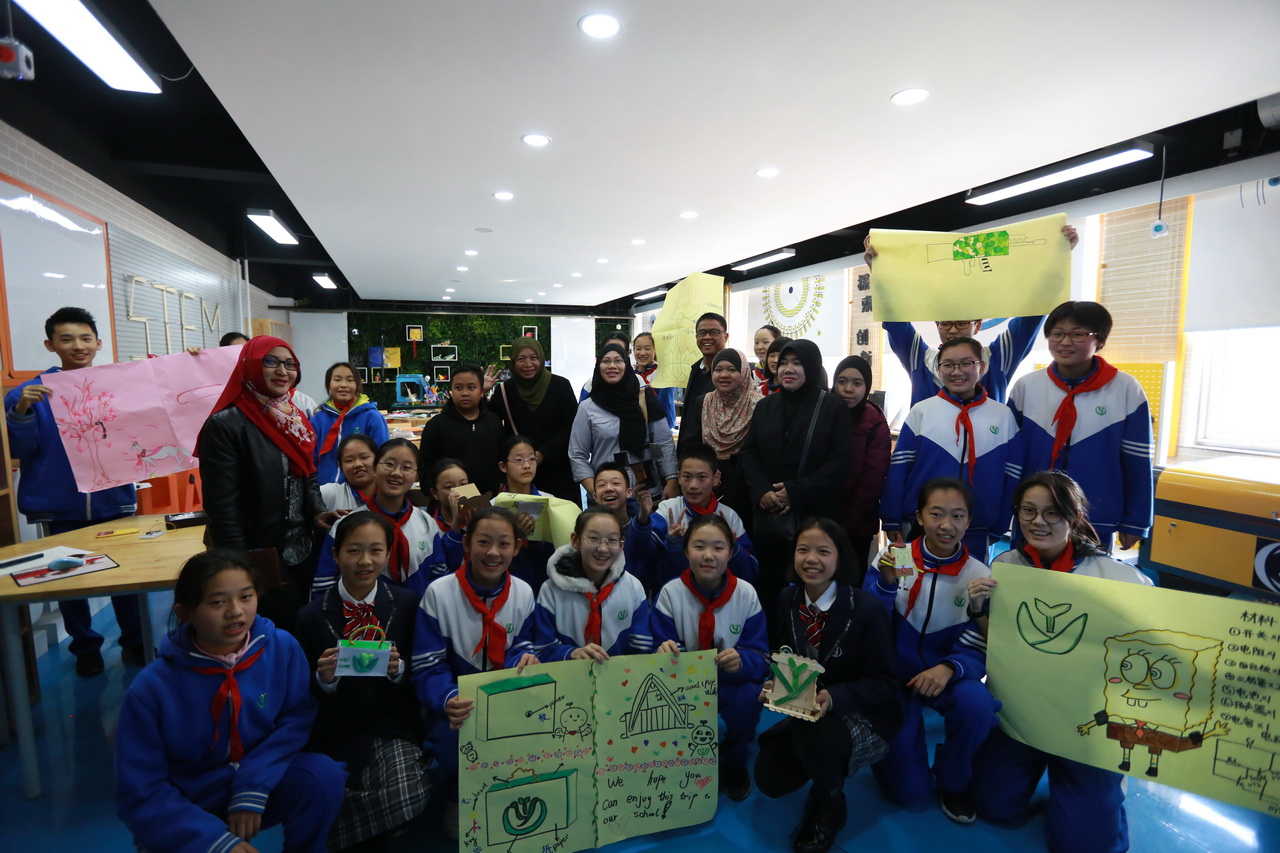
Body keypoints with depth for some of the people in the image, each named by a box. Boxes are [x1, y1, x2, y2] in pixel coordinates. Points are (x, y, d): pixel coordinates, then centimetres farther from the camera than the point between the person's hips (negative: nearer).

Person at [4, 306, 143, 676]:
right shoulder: (30, 392, -1)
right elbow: (17, 451, -3)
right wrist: (21, 410, -19)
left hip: (114, 501, 0)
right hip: (60, 507, 0)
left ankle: (135, 643, 23)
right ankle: (85, 648, 30)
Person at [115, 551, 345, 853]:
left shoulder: (282, 647, -14)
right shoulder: (152, 688, -18)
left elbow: (299, 715, -6)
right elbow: (140, 796, -12)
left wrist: (253, 783, -20)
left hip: (263, 787, 2)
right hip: (189, 810, -1)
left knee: (322, 774, -26)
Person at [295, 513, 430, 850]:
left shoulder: (409, 604, -5)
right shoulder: (311, 617, -6)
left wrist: (399, 669, -20)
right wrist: (324, 679, -20)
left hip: (393, 727, 0)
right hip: (339, 733, 1)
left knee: (408, 802, -22)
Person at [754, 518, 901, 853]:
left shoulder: (868, 608, -21)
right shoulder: (788, 600, -5)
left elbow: (883, 683, -17)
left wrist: (834, 698, -33)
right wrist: (778, 684, -17)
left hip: (865, 717, -5)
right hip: (810, 712, 5)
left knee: (810, 734, -34)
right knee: (769, 778, -11)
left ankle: (830, 810, -1)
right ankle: (830, 769, 21)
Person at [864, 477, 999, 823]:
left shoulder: (979, 576, -9)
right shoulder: (895, 559, -12)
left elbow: (977, 651, -11)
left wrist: (949, 668, -33)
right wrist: (887, 581, -34)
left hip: (944, 675, 1)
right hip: (894, 671, -1)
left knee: (976, 704, -34)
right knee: (907, 790, -6)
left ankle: (953, 783, -1)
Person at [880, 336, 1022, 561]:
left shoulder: (1003, 416, 1)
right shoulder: (921, 411, -3)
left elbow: (1011, 479, 5)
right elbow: (898, 468, -2)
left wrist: (998, 530, 7)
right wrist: (892, 521, -4)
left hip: (976, 533, 1)